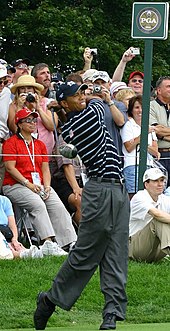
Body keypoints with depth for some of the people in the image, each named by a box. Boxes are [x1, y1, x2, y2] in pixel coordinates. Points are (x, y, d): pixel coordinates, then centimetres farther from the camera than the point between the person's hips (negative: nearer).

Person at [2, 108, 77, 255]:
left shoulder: (40, 144, 21)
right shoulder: (11, 142, 2)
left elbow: (45, 168, 15)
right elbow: (10, 167, -7)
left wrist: (47, 186, -4)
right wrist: (28, 184, -15)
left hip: (39, 185, 5)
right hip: (16, 185, -5)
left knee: (58, 205, -19)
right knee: (37, 204, -32)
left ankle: (71, 243, -27)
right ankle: (48, 242, -40)